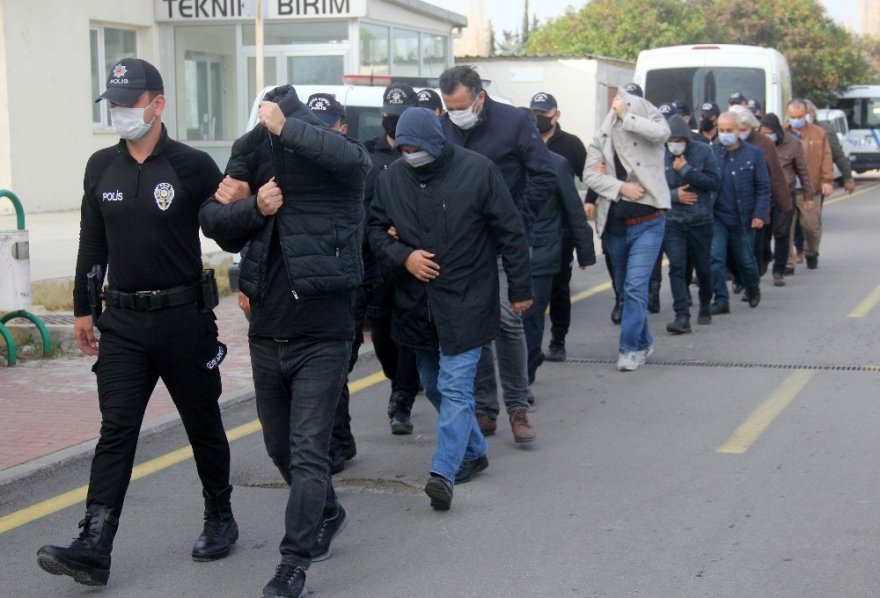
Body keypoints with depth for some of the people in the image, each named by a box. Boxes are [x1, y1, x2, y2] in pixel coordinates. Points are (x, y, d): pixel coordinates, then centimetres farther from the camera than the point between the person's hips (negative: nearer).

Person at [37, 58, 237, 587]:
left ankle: (220, 521, 30)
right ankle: (93, 549, -8)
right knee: (116, 433, -3)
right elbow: (93, 243, 13)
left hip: (184, 319, -3)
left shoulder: (192, 166, -8)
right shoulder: (101, 167, 6)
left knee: (204, 426, 11)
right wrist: (83, 308, 15)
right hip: (123, 322, 3)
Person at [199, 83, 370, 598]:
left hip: (322, 339, -6)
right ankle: (328, 515, 44)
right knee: (281, 448, 20)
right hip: (266, 337, 6)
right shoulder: (253, 153, 3)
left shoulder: (338, 172, -12)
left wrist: (284, 126, -27)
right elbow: (212, 220, -2)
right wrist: (253, 207, -20)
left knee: (308, 453, -6)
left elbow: (353, 157, -36)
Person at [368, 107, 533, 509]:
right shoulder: (392, 178, -1)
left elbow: (509, 232, -6)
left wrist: (520, 288, -4)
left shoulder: (477, 171, -12)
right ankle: (473, 452, 33)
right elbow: (376, 229, 9)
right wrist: (403, 256, -11)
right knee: (434, 386, 15)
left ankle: (444, 472, -12)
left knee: (455, 387, -10)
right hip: (416, 303, 6)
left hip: (465, 301, -5)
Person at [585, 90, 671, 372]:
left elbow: (661, 131, -28)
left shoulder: (649, 133, -4)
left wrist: (626, 115, -19)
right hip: (614, 225, 4)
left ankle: (631, 347, -5)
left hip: (648, 223, -4)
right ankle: (643, 341, 32)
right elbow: (591, 174, -4)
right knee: (625, 287, 16)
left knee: (635, 286, -14)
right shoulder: (603, 137, 2)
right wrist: (621, 187, -18)